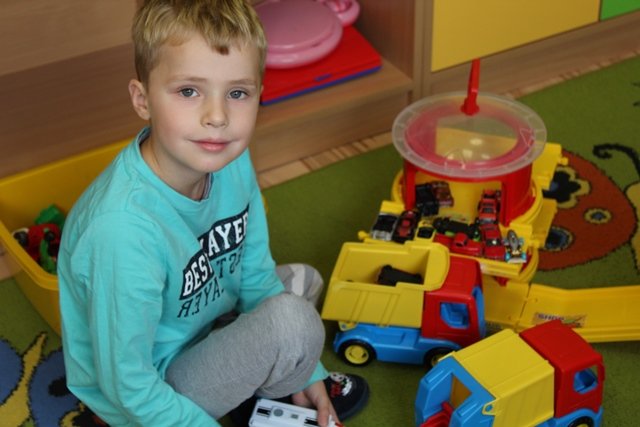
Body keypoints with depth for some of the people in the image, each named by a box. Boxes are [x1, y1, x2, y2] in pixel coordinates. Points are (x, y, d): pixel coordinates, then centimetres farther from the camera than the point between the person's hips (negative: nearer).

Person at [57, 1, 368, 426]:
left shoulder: (231, 162, -15)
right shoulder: (123, 232, -38)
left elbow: (255, 274, 2)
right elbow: (128, 386, -27)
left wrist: (306, 372, 4)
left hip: (195, 324, 8)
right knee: (291, 319, -23)